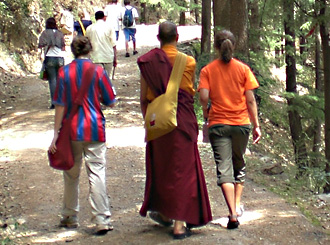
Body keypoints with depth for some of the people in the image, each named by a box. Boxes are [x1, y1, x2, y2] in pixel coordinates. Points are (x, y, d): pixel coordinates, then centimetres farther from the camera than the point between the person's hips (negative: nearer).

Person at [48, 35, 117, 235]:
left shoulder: (65, 72, -4)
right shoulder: (98, 71, -5)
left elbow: (60, 105, -5)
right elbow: (110, 102, -2)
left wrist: (56, 134, -1)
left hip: (71, 130, 1)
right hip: (94, 130, -1)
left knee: (71, 175, 14)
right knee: (97, 174, 0)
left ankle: (70, 217, 25)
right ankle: (102, 220, -5)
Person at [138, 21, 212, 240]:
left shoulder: (148, 62, -3)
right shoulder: (188, 62, -6)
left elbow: (143, 98, 1)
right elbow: (191, 92, 4)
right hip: (183, 121, -2)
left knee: (160, 167, 19)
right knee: (183, 169, 3)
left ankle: (163, 212, 32)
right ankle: (180, 223, 1)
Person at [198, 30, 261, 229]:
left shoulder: (207, 70, -1)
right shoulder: (243, 69, 1)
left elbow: (204, 96, -13)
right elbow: (250, 100, -2)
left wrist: (206, 112, 7)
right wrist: (256, 125, 3)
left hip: (218, 123, -1)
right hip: (241, 123, 2)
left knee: (224, 168, -3)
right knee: (239, 164, 22)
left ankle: (233, 213, -13)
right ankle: (238, 204, 22)